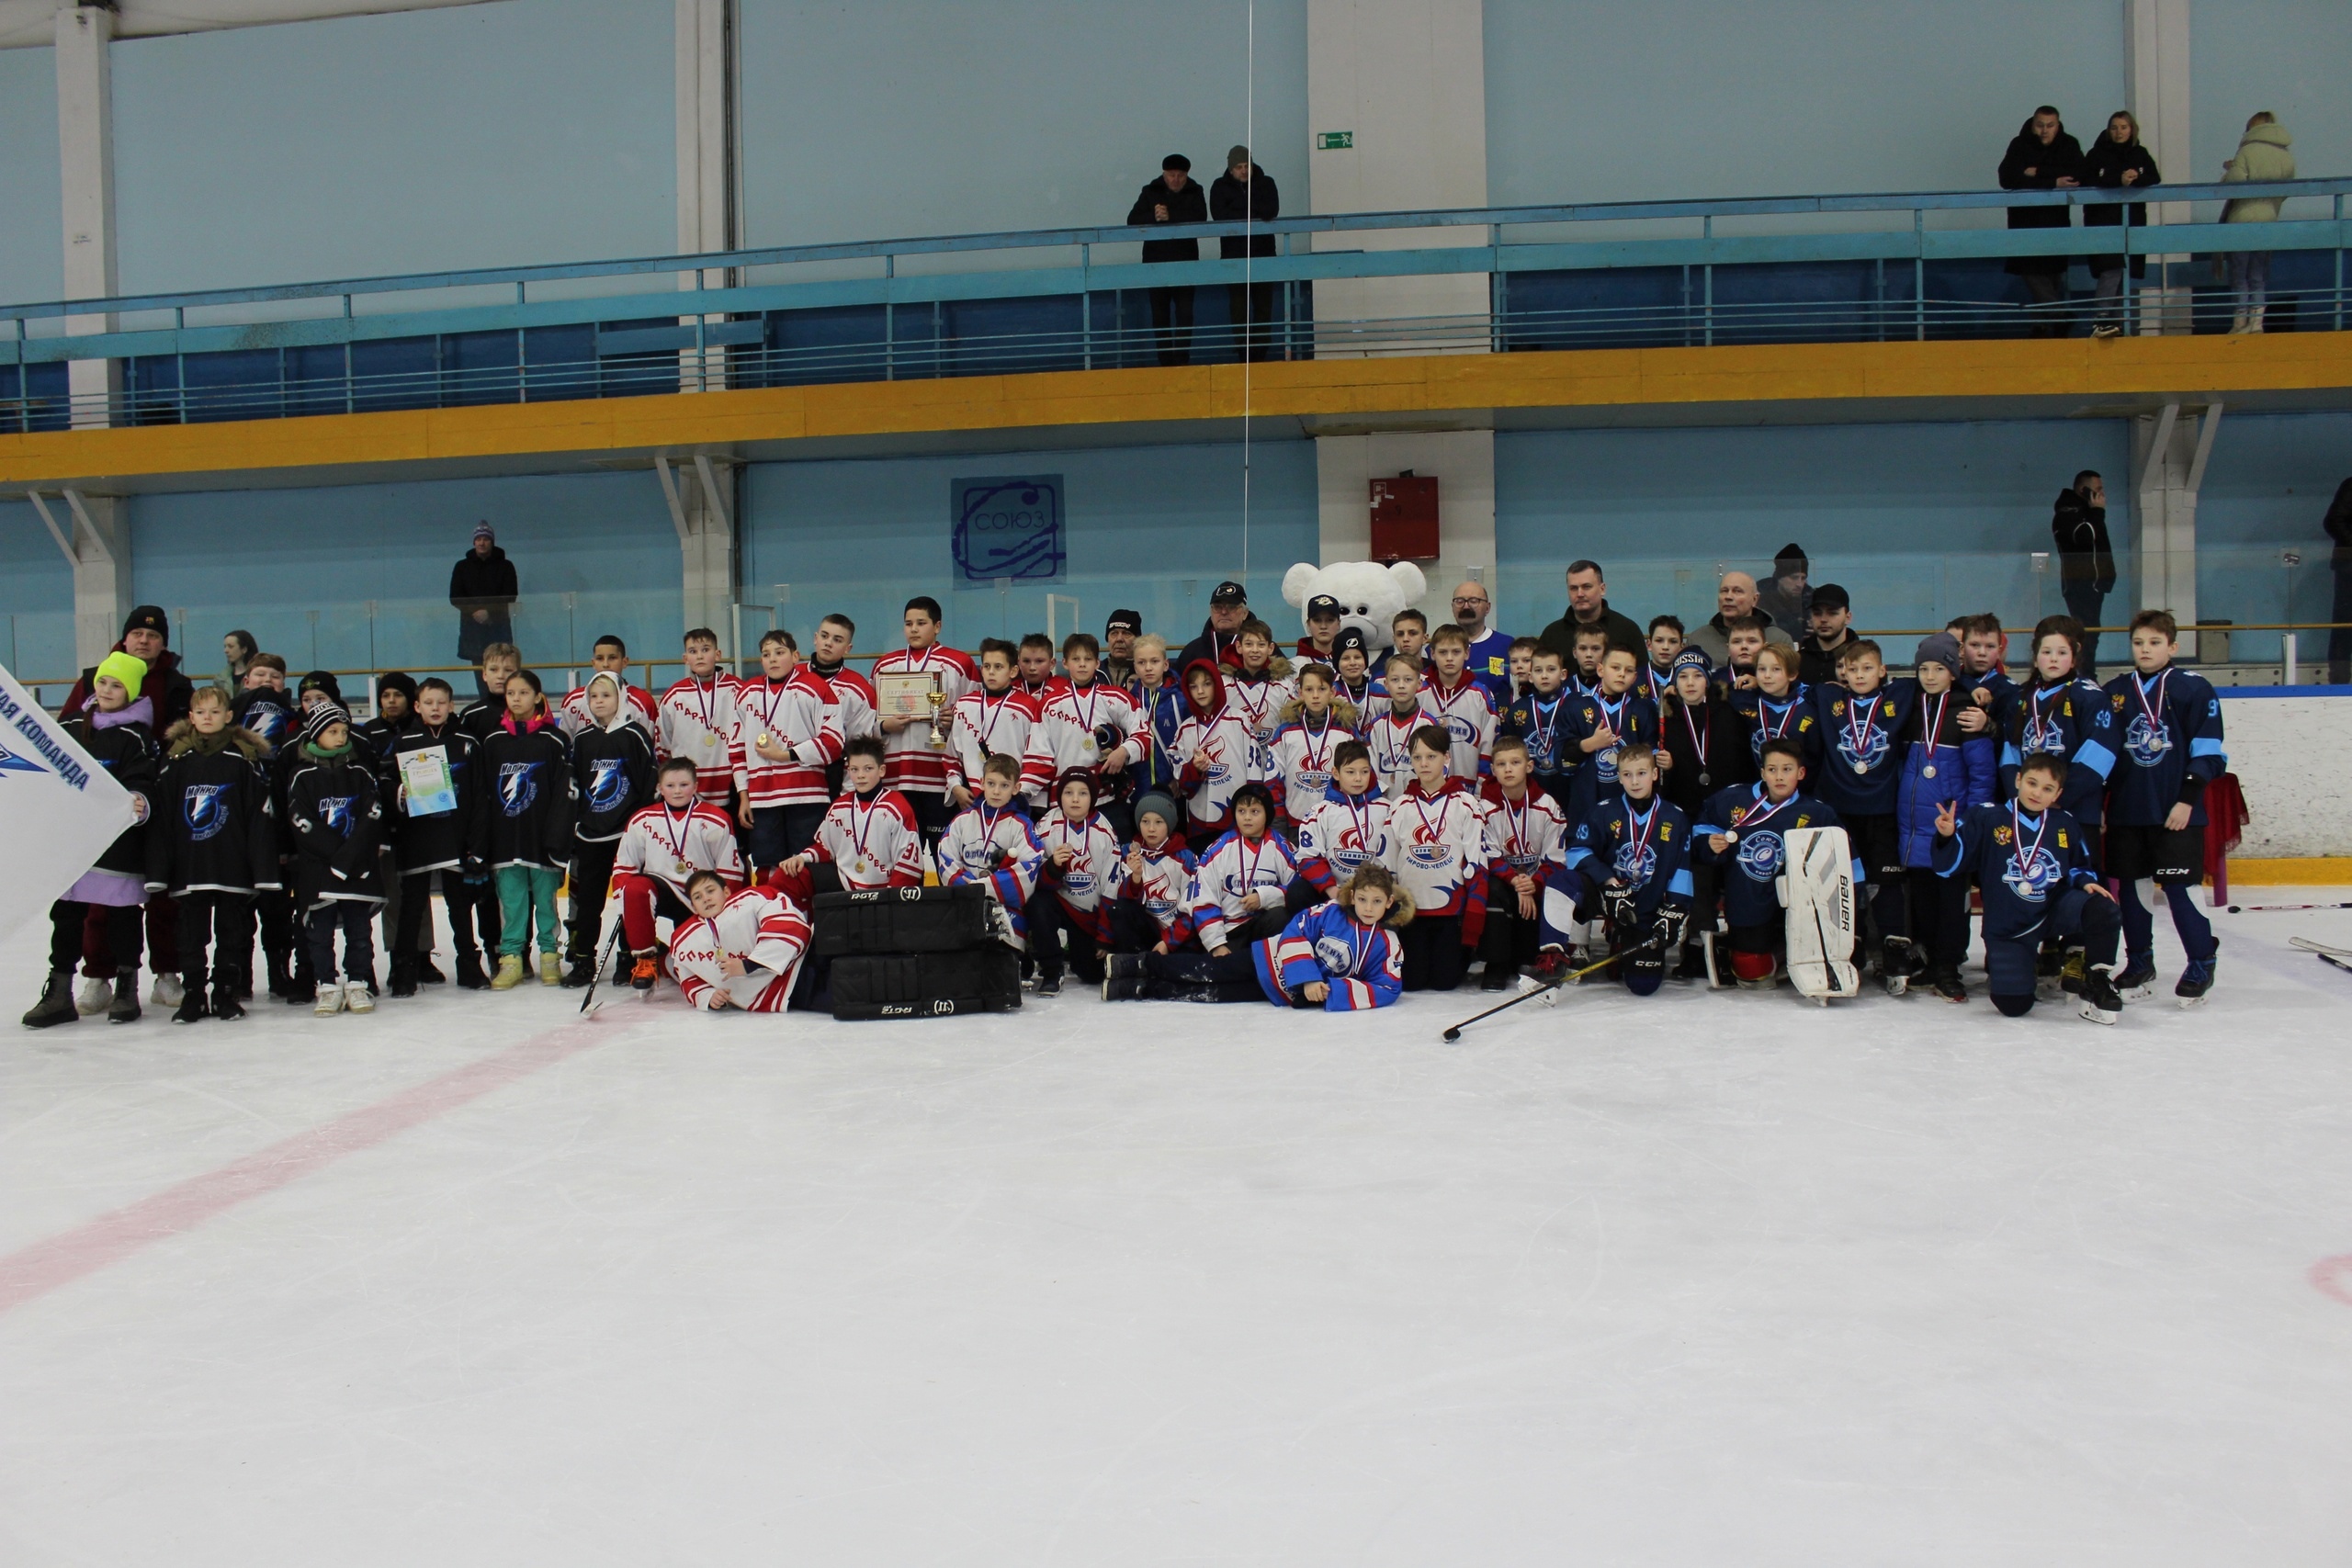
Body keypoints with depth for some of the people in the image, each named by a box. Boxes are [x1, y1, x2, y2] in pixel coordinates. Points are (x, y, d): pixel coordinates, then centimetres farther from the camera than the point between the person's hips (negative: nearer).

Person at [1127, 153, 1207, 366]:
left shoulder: (1194, 193, 3)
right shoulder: (1150, 192, 4)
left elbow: (1200, 217, -15)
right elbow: (1133, 220, -4)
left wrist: (1170, 216, -24)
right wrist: (1154, 218, -22)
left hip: (1185, 260, -1)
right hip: (1156, 260, 1)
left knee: (1184, 312, -5)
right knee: (1160, 312, 5)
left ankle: (1182, 359, -2)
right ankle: (1165, 360, 12)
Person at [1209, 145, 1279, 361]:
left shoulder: (1266, 183, 9)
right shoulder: (1220, 186, 7)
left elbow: (1272, 210, -8)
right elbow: (1219, 215, -9)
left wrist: (1239, 211, -15)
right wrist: (1255, 214, -9)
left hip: (1263, 252, 1)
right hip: (1234, 254, -1)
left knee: (1264, 304, -1)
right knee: (1238, 306, -4)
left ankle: (1262, 353, 2)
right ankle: (1243, 353, -2)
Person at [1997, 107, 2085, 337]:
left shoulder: (2069, 145, 2)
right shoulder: (2019, 145, -2)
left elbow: (2077, 176, -13)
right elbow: (2007, 178, -17)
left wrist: (2037, 173, -17)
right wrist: (2052, 183, -19)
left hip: (2057, 219, 1)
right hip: (2025, 218, -1)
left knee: (2053, 272, 1)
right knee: (2032, 271, -10)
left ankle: (2044, 324, 10)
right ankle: (2057, 318, -3)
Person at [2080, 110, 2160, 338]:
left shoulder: (2140, 154, 14)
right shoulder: (2097, 154, 2)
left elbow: (2154, 179, 3)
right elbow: (2087, 181, -13)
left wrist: (2135, 178, -17)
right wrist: (2119, 180, -21)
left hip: (2133, 221, 5)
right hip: (2104, 221, -5)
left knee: (2124, 272, 5)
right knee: (2111, 268, -19)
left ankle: (2117, 321, 11)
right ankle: (2100, 319, -22)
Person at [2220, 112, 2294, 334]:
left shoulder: (2247, 151, -8)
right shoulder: (2288, 157, 5)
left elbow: (2233, 184, -15)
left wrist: (2230, 169, 5)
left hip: (2242, 220, -4)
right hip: (2269, 221, 4)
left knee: (2239, 274, 4)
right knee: (2259, 276, 11)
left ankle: (2240, 322, 5)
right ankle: (2257, 321, 5)